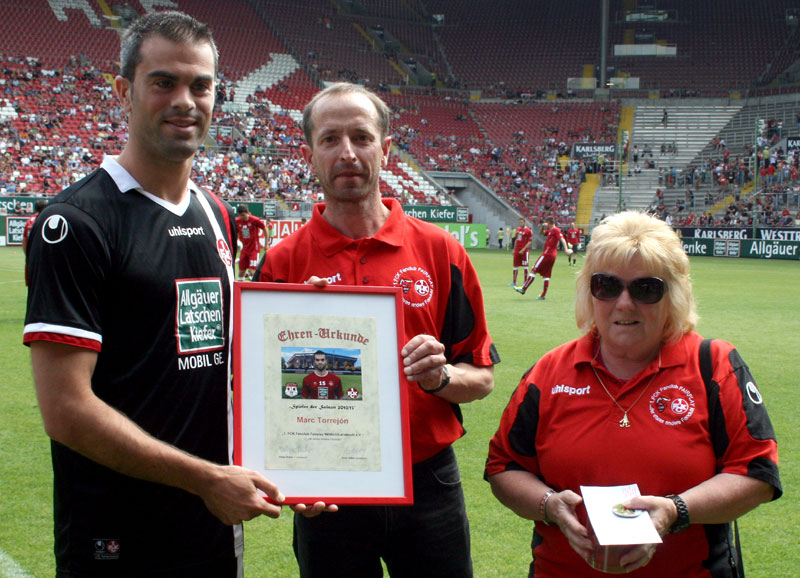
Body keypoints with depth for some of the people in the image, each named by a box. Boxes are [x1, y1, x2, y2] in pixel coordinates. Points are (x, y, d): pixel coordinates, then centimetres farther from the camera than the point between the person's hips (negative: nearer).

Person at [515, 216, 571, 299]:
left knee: (533, 270, -5)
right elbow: (542, 233, 31)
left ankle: (523, 289, -3)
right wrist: (543, 227, 10)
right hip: (552, 255, 10)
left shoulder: (556, 230, -10)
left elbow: (562, 239, -22)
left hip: (547, 255, -10)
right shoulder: (550, 231, 18)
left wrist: (566, 249, -34)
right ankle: (543, 295, 8)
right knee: (546, 275, 8)